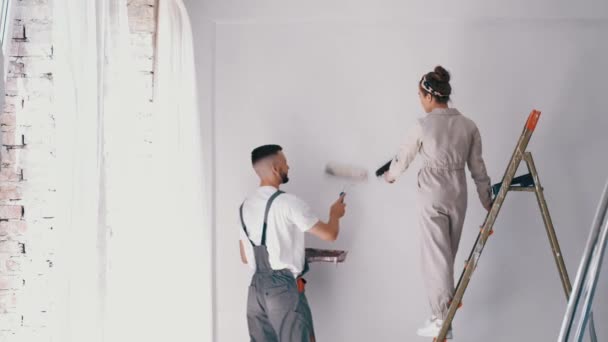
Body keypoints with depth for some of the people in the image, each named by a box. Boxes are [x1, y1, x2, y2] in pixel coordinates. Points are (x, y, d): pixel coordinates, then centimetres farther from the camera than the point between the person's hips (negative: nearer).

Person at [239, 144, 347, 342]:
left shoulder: (246, 206, 9)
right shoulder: (287, 203, -12)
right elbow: (329, 234, -9)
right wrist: (335, 213, 13)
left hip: (257, 288, 7)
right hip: (284, 289, -7)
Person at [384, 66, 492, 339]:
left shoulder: (423, 126, -12)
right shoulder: (468, 125, 0)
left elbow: (403, 158, 2)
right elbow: (477, 167, 5)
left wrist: (390, 175, 23)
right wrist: (488, 201, 13)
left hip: (432, 195, -5)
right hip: (458, 194, 5)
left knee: (435, 254, 1)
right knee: (447, 252, 18)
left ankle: (443, 320, 3)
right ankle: (444, 307, 29)